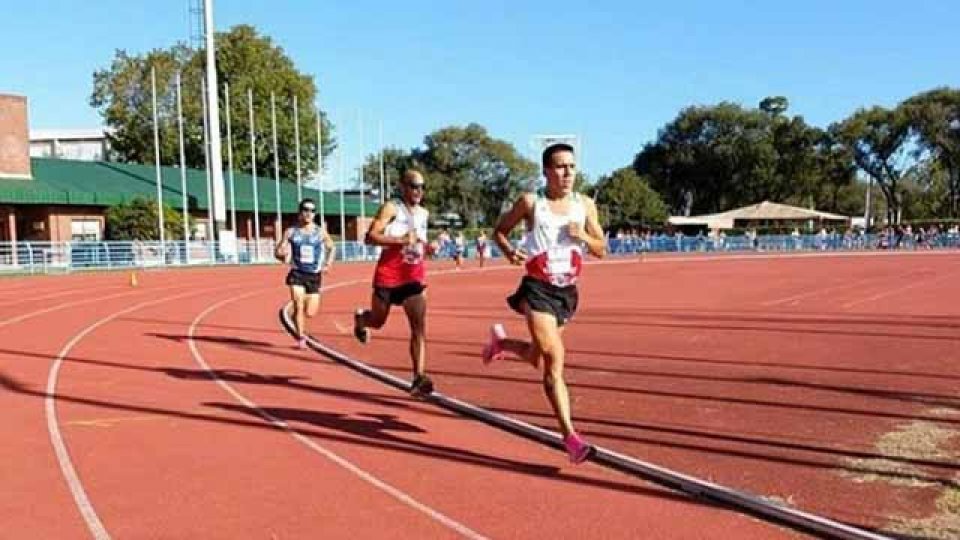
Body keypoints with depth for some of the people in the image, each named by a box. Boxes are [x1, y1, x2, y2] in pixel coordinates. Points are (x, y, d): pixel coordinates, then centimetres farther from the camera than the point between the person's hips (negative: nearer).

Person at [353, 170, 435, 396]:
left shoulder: (424, 213, 11)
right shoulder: (391, 208, -9)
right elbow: (370, 237, -18)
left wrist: (426, 247, 8)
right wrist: (401, 240, -27)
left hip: (414, 277, 4)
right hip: (388, 276, -4)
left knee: (420, 326, -12)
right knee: (378, 321, 14)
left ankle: (419, 378, -15)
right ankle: (360, 319, 52)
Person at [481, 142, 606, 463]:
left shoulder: (585, 205, 5)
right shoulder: (530, 202, -6)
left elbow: (602, 250, 9)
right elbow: (499, 230, 6)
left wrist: (583, 236, -12)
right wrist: (509, 252, -15)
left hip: (567, 291, 5)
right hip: (538, 289, -5)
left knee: (535, 357, 19)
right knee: (554, 359, -17)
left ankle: (500, 342, 50)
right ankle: (570, 436, -9)